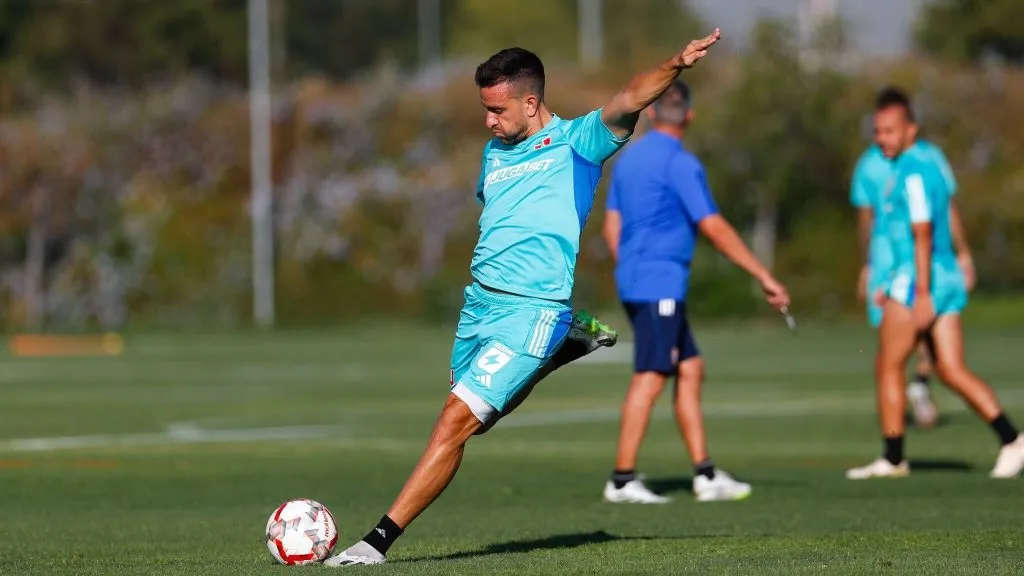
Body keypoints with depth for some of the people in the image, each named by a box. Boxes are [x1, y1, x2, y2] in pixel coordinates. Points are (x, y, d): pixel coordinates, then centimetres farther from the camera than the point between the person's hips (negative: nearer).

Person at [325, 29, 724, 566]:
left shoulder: (576, 142, -4)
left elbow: (627, 102, -20)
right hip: (477, 301, 8)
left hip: (529, 310, -8)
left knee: (456, 419, -15)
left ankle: (381, 539, -13)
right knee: (471, 416, 17)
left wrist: (674, 65, -36)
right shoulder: (495, 151, 16)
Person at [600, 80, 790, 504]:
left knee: (690, 370, 10)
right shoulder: (679, 163, -12)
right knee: (650, 379, -7)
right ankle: (622, 480, -7)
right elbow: (715, 229, -16)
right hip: (660, 285, -9)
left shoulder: (629, 158, 13)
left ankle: (705, 475, 7)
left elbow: (611, 227, 17)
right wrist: (764, 277, -13)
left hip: (636, 282, 9)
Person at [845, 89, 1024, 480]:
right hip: (947, 276, 9)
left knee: (888, 368, 2)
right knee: (952, 370, 4)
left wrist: (921, 295, -22)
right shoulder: (929, 168, 18)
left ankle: (893, 458, 7)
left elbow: (922, 235, -19)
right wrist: (894, 285, 27)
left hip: (921, 279, -9)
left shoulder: (912, 174, -13)